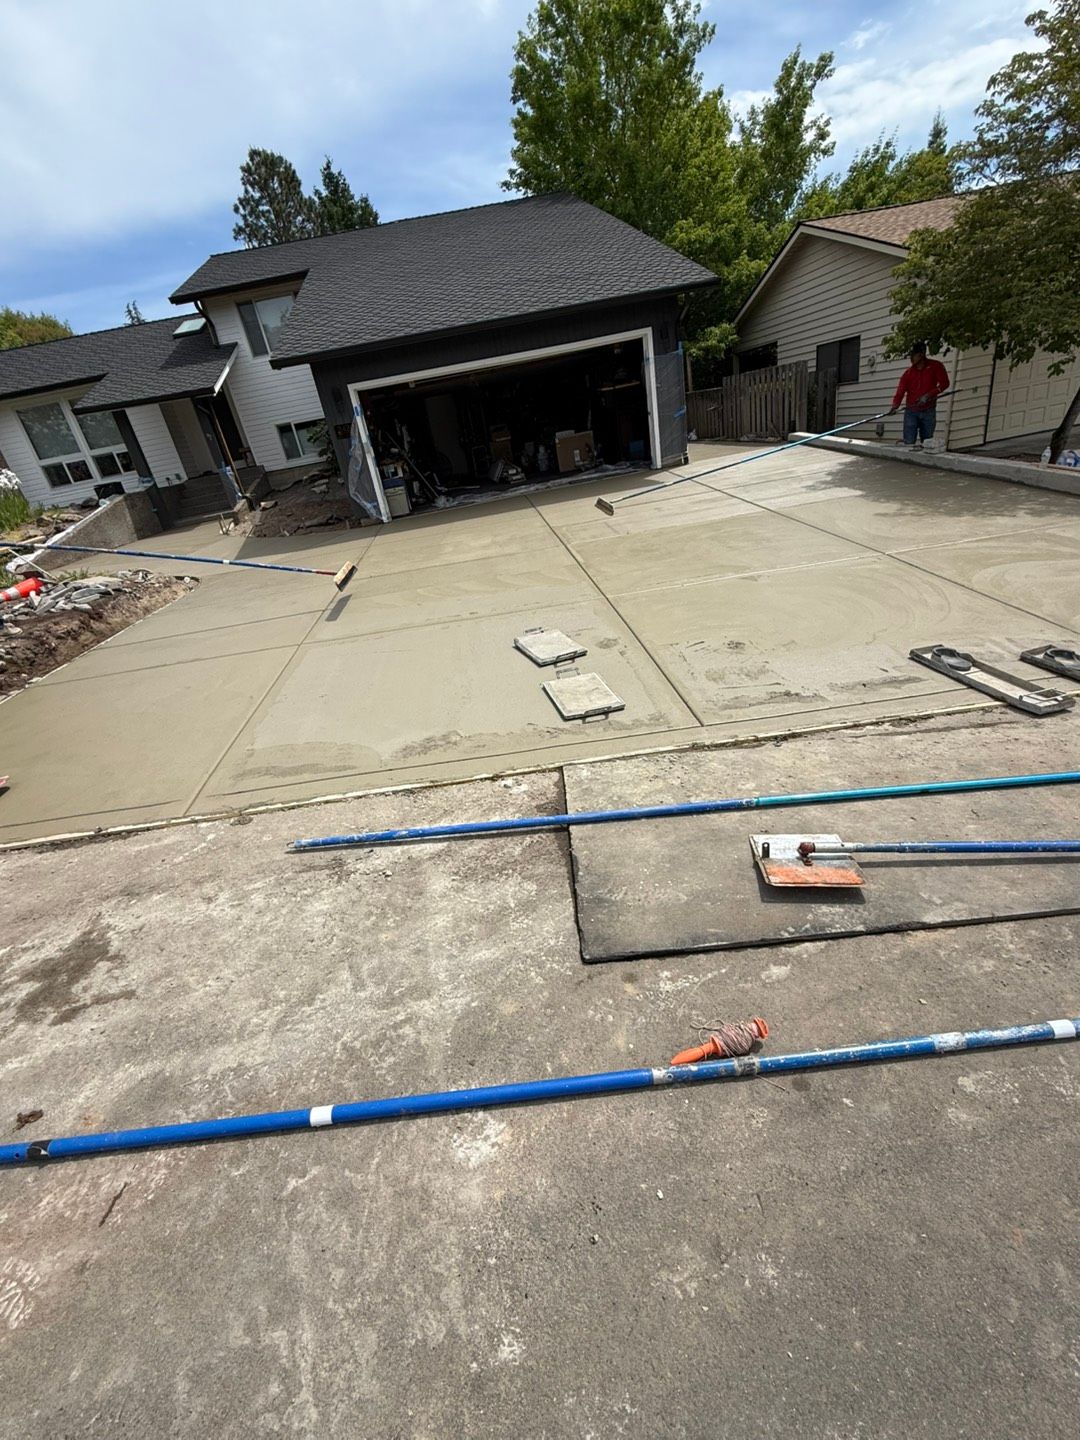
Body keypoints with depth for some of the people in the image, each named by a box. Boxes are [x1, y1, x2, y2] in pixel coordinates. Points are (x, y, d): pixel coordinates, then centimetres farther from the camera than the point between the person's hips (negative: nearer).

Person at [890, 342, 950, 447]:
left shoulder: (935, 366, 2)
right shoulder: (908, 372, 5)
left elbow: (944, 383, -2)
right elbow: (900, 391, -5)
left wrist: (929, 395, -16)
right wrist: (895, 406, -24)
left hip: (928, 411, 0)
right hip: (911, 411, 0)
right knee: (908, 443, -9)